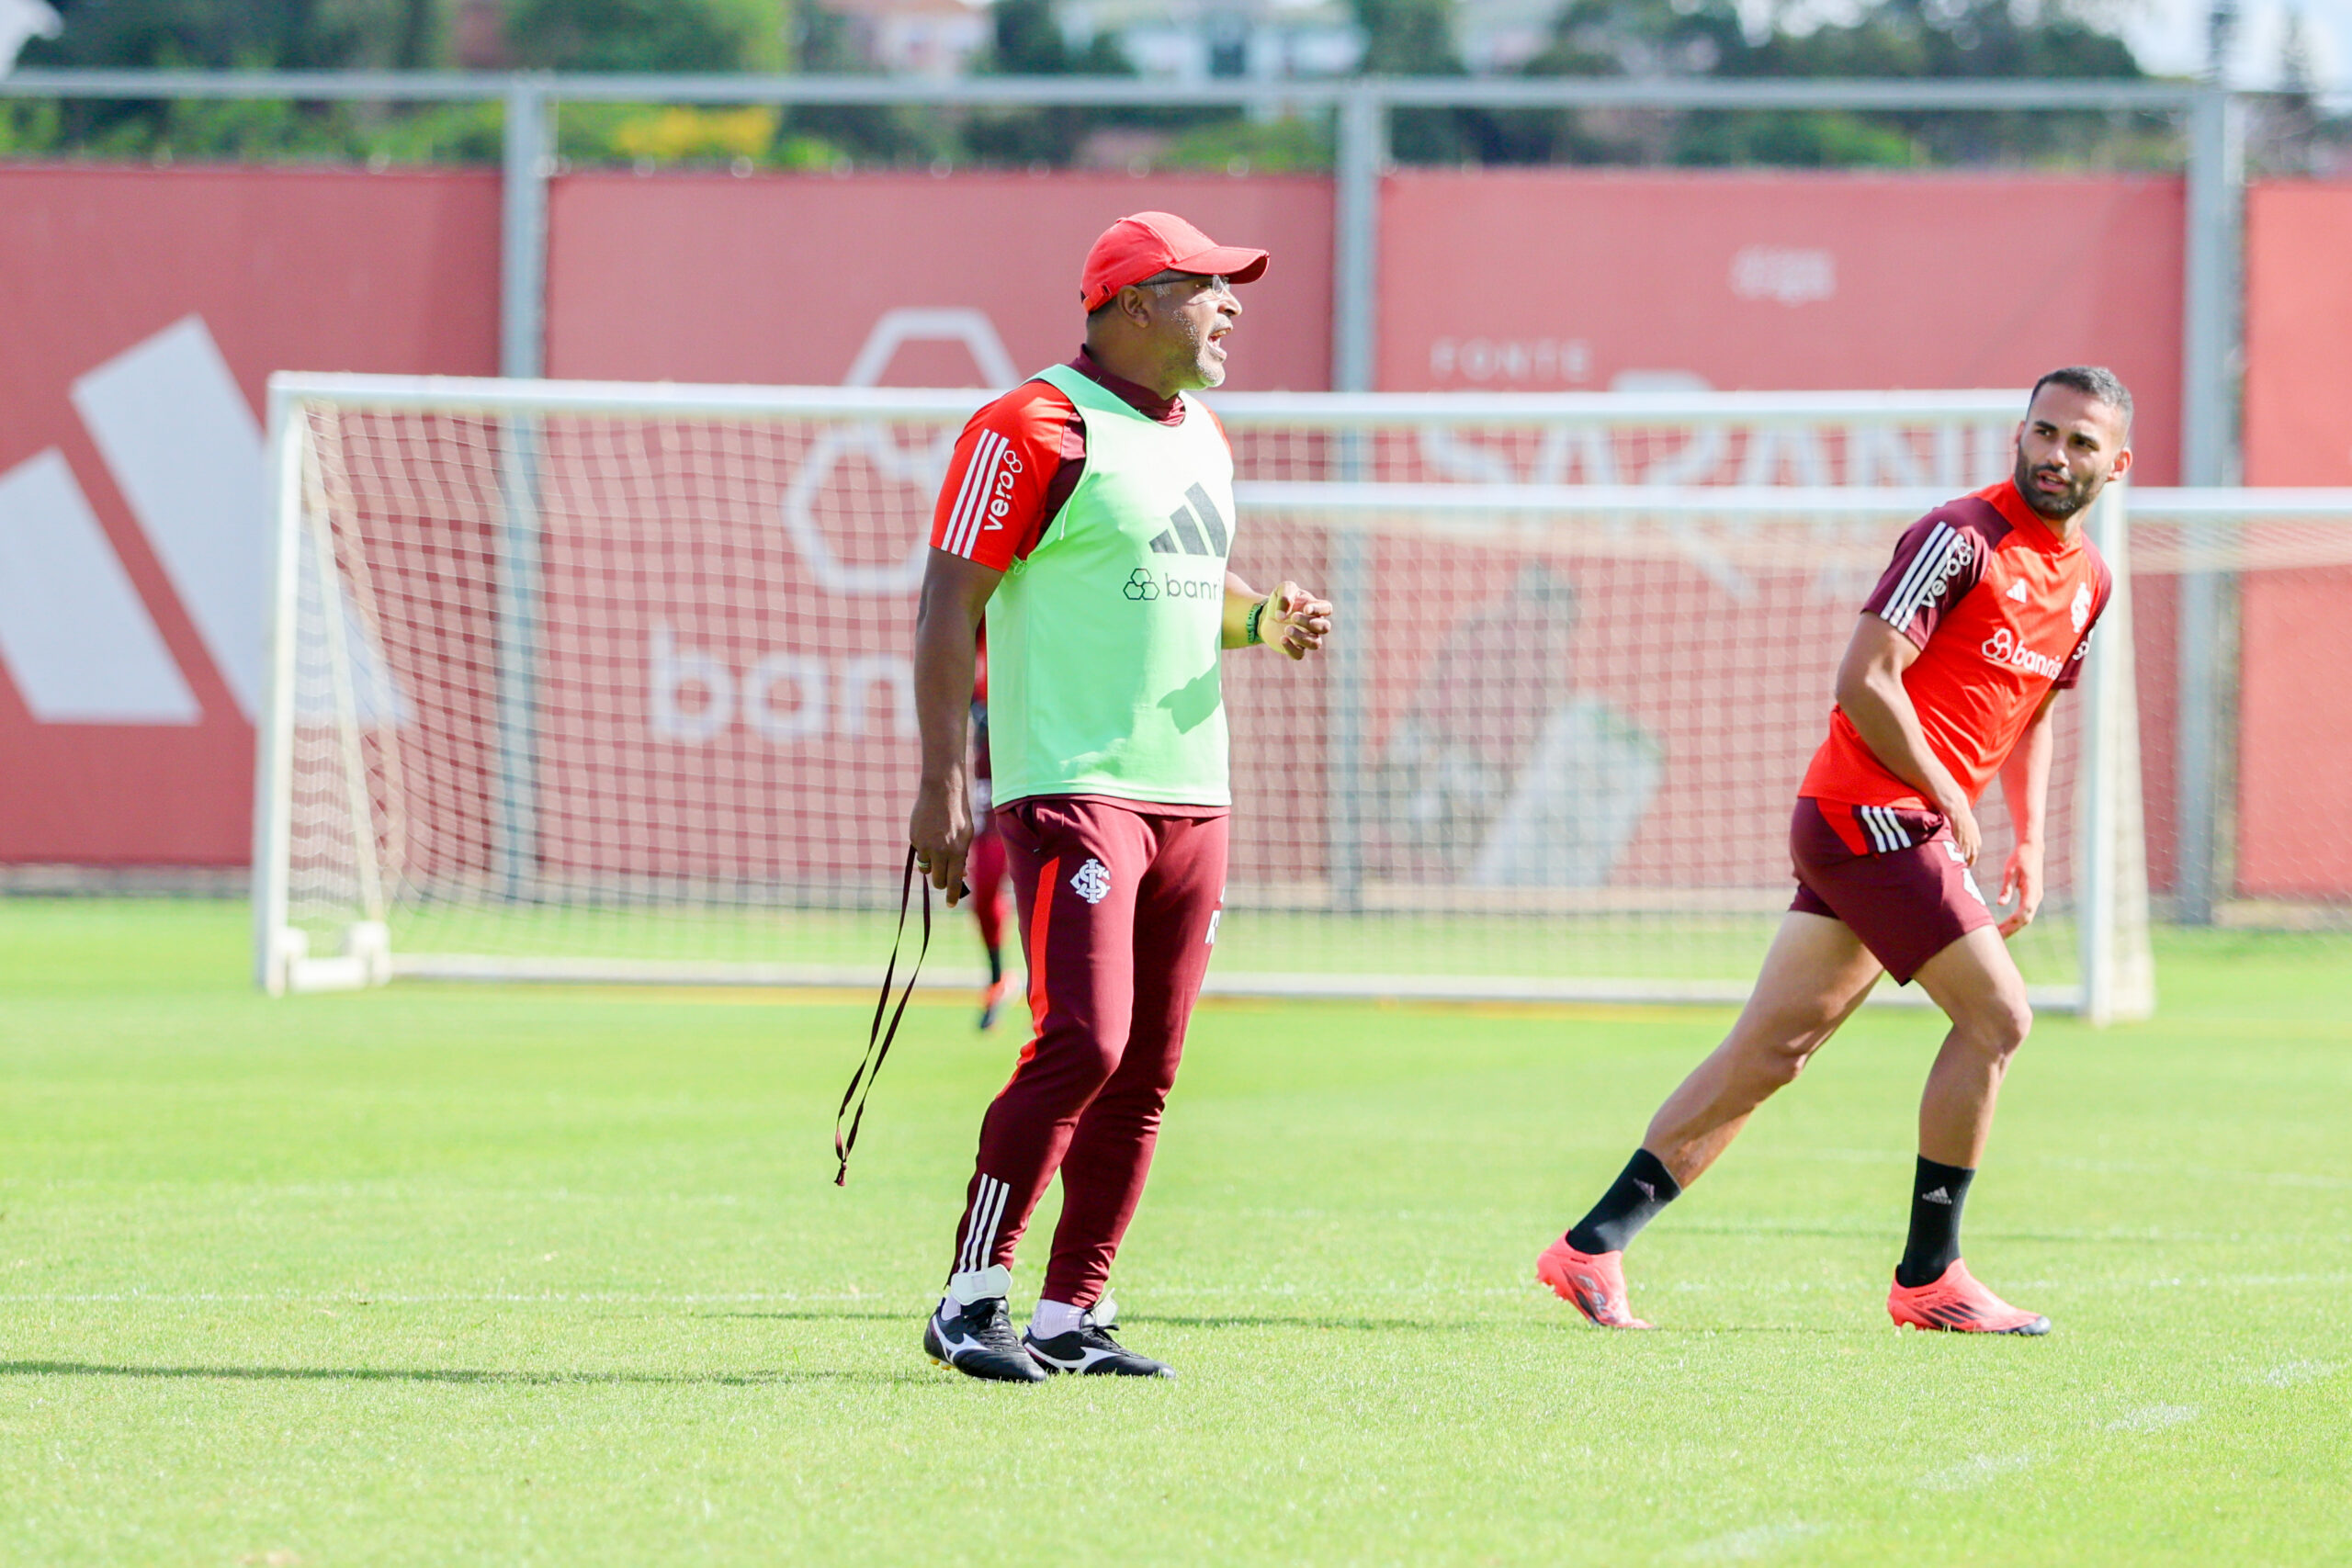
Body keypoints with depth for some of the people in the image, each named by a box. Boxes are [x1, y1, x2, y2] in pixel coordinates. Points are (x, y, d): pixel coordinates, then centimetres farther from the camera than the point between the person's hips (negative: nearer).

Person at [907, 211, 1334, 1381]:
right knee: (1082, 1042, -17)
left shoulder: (1202, 440, 17)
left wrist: (1267, 620, 7)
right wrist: (941, 785, -17)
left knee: (1146, 1069, 5)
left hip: (1191, 793, 8)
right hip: (1073, 791, -8)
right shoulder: (1037, 430, -8)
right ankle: (971, 1300, -9)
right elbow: (950, 604, -10)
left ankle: (1070, 1314, 12)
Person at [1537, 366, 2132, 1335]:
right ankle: (1929, 1276, -1)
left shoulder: (2087, 580, 15)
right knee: (1996, 1015, -10)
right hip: (1871, 811, -9)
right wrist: (1949, 800, -13)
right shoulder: (1962, 538, -13)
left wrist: (2028, 841, 16)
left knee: (1774, 1047, 5)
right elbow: (1863, 681, -17)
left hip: (1888, 831, 9)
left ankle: (1594, 1246, 6)